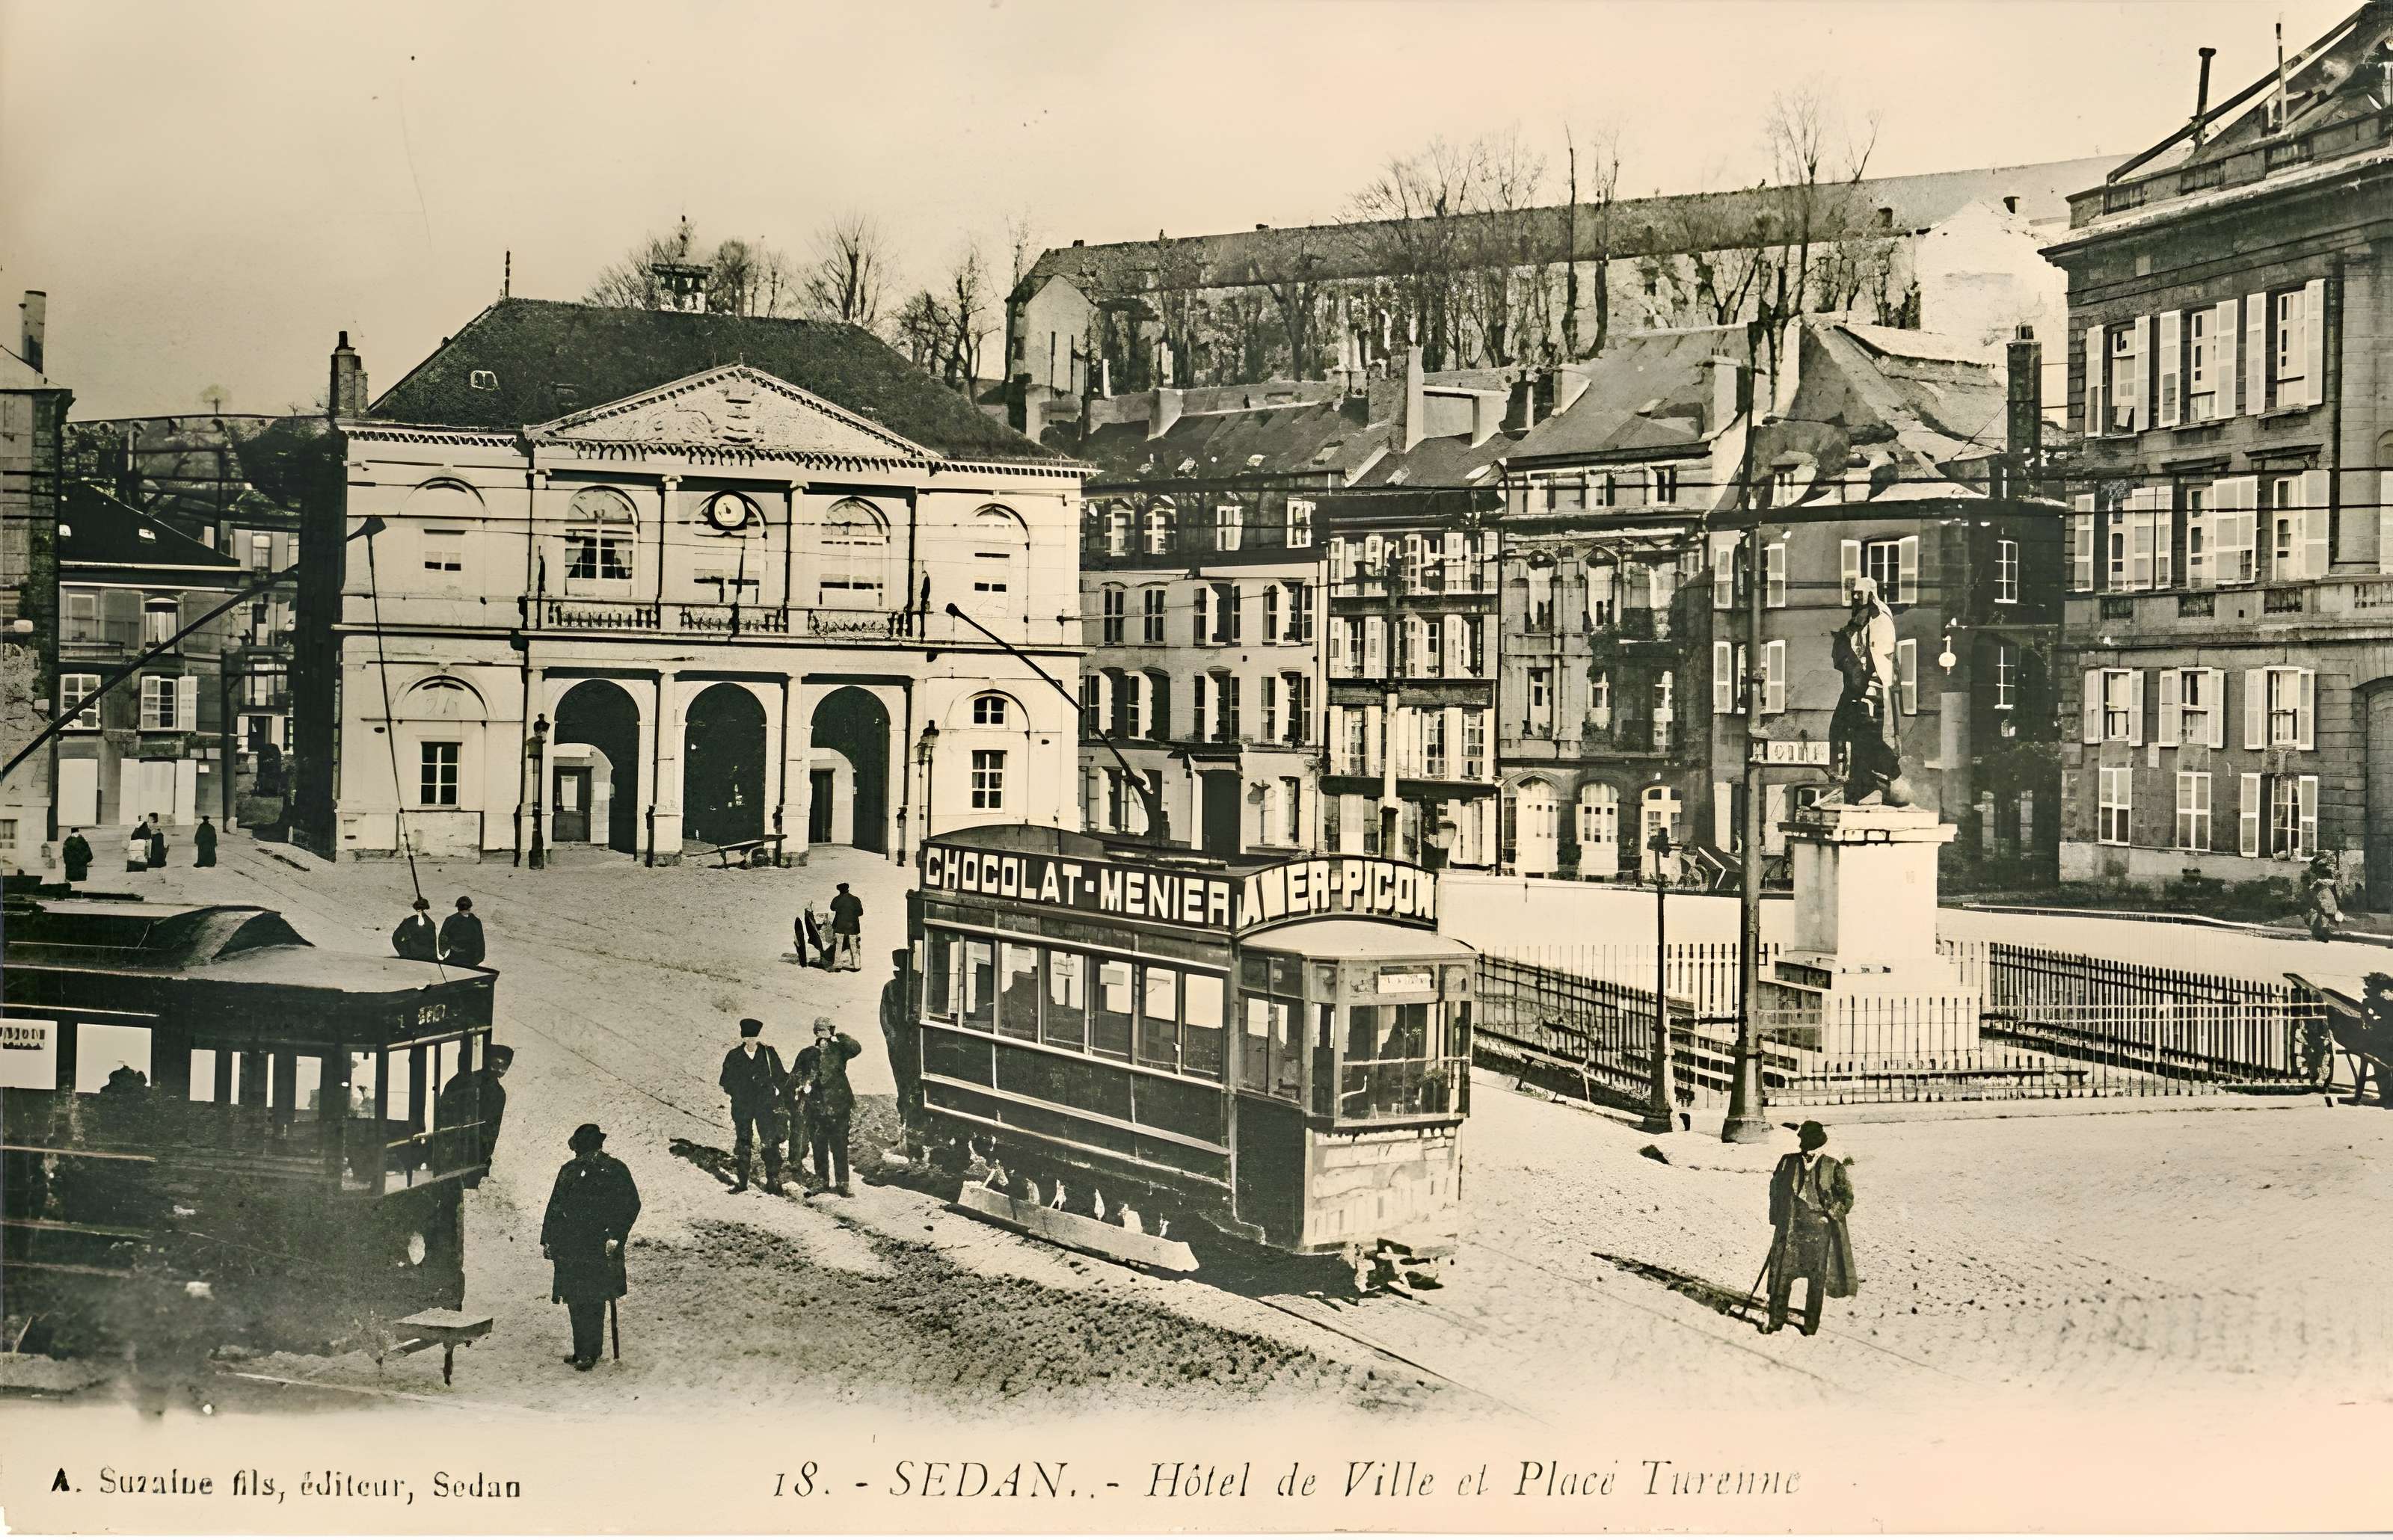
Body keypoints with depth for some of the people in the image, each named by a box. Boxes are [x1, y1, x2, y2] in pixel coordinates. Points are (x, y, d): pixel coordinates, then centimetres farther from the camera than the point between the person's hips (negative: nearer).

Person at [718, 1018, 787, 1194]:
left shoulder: (769, 1055, 3)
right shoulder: (734, 1057, 5)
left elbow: (780, 1079, 5)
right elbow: (727, 1082, 9)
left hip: (766, 1107, -1)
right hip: (742, 1107, 1)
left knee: (770, 1143, -5)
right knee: (743, 1145, 5)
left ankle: (773, 1180, 1)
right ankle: (742, 1182, 12)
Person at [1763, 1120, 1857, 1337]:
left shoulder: (1833, 1167, -3)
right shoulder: (1787, 1162, 3)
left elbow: (1846, 1197, 2)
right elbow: (1775, 1189, 13)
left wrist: (1830, 1215, -9)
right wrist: (1777, 1220, 8)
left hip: (1820, 1232, -1)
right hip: (1790, 1229, 2)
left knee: (1816, 1280, 6)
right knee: (1781, 1275, 2)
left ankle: (1811, 1325, 18)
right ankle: (1776, 1320, 15)